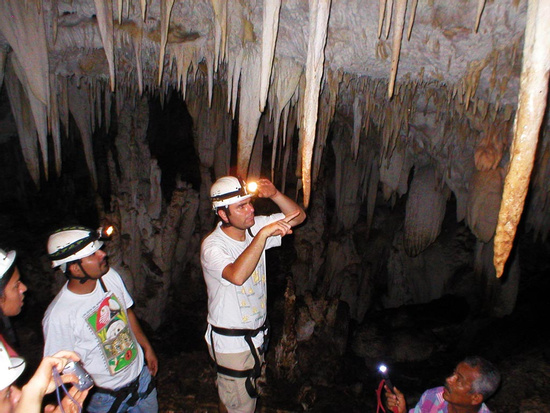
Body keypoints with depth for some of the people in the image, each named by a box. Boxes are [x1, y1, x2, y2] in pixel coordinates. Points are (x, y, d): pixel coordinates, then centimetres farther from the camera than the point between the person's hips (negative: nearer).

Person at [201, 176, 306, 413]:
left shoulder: (254, 228, -6)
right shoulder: (212, 246, -24)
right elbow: (237, 275, -43)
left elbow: (298, 217, -5)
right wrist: (264, 234, -44)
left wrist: (275, 195, -21)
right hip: (231, 342, -6)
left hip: (256, 336, 6)